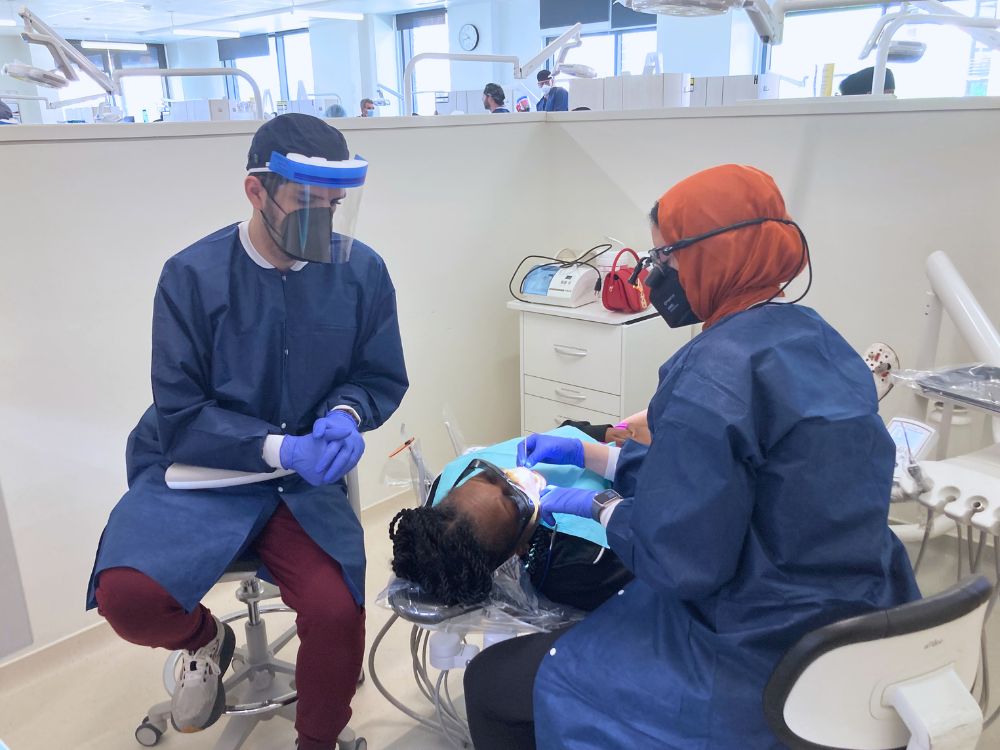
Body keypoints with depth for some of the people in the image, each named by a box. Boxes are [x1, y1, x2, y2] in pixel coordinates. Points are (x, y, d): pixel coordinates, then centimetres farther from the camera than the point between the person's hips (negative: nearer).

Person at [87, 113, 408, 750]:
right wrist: (277, 448, -22)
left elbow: (381, 379, 6)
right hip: (198, 472, 0)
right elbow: (179, 416, -8)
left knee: (337, 610, -23)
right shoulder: (193, 275, -9)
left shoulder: (363, 271, -4)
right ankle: (207, 640, 14)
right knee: (127, 593, -25)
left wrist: (345, 415, -17)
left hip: (306, 481, 1)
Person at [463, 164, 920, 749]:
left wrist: (600, 506, -6)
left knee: (493, 682, 3)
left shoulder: (716, 372, -25)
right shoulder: (814, 335, 4)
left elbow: (679, 559, -24)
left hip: (762, 665, -9)